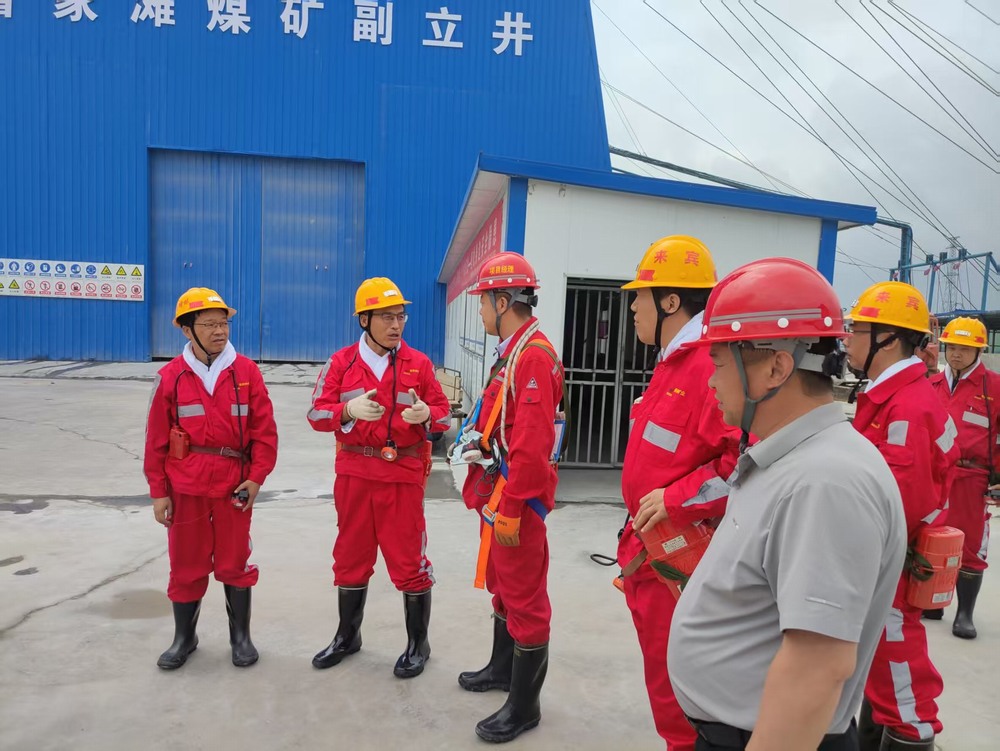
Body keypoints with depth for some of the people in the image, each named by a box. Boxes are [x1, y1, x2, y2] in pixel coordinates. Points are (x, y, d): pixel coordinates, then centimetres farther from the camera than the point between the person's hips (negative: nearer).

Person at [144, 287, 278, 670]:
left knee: (234, 563, 10)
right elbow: (157, 439, 1)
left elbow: (264, 429, -3)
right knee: (186, 563, 13)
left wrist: (257, 477, -8)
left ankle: (241, 636, 27)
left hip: (234, 482, 0)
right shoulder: (170, 376, -2)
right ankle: (184, 637, 32)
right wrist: (158, 491, 0)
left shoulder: (246, 371, -3)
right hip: (185, 485, 1)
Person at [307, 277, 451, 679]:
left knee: (409, 561, 4)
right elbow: (317, 414, -3)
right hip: (354, 474, 2)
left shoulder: (419, 363, -1)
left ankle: (418, 643, 23)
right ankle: (347, 635, 37)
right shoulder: (341, 362, 1)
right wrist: (349, 410, -23)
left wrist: (426, 414, -22)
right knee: (351, 557, 17)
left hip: (403, 475, -2)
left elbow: (444, 412, 1)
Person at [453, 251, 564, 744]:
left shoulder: (534, 356, -20)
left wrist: (511, 509, -23)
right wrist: (479, 439, 7)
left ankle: (524, 706, 19)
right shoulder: (511, 352, 12)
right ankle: (502, 668, 43)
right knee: (501, 585, 24)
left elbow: (532, 445, -25)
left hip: (517, 499, -10)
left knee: (525, 598, 3)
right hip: (497, 492, 10)